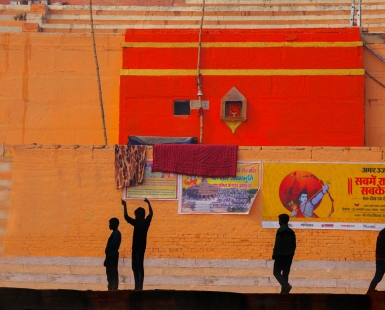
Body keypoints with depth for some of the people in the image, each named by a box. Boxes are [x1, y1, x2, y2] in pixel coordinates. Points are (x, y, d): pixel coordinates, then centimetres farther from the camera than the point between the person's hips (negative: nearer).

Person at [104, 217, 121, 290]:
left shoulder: (116, 233, -12)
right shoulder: (114, 233, 18)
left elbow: (113, 244, -23)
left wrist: (108, 247, -2)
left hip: (113, 255, -10)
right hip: (110, 255, 10)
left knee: (113, 272, -9)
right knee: (109, 272, 11)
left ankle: (114, 288, -9)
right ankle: (111, 288, 14)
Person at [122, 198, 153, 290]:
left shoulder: (137, 223, -14)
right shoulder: (146, 222, 6)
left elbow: (126, 217, -15)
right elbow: (151, 213, 24)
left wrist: (125, 206, -8)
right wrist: (148, 203, 34)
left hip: (137, 247, -7)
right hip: (141, 247, 7)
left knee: (138, 266, -6)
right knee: (137, 266, 7)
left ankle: (139, 286, -8)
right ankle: (138, 286, 3)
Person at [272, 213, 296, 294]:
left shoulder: (280, 230, -12)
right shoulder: (291, 231, 10)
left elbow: (277, 244, -16)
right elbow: (294, 245, 13)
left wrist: (274, 255, -9)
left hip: (281, 255, -7)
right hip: (289, 256, 7)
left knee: (276, 272, 1)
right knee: (285, 273, 10)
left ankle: (286, 285, -20)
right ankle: (284, 291, 7)